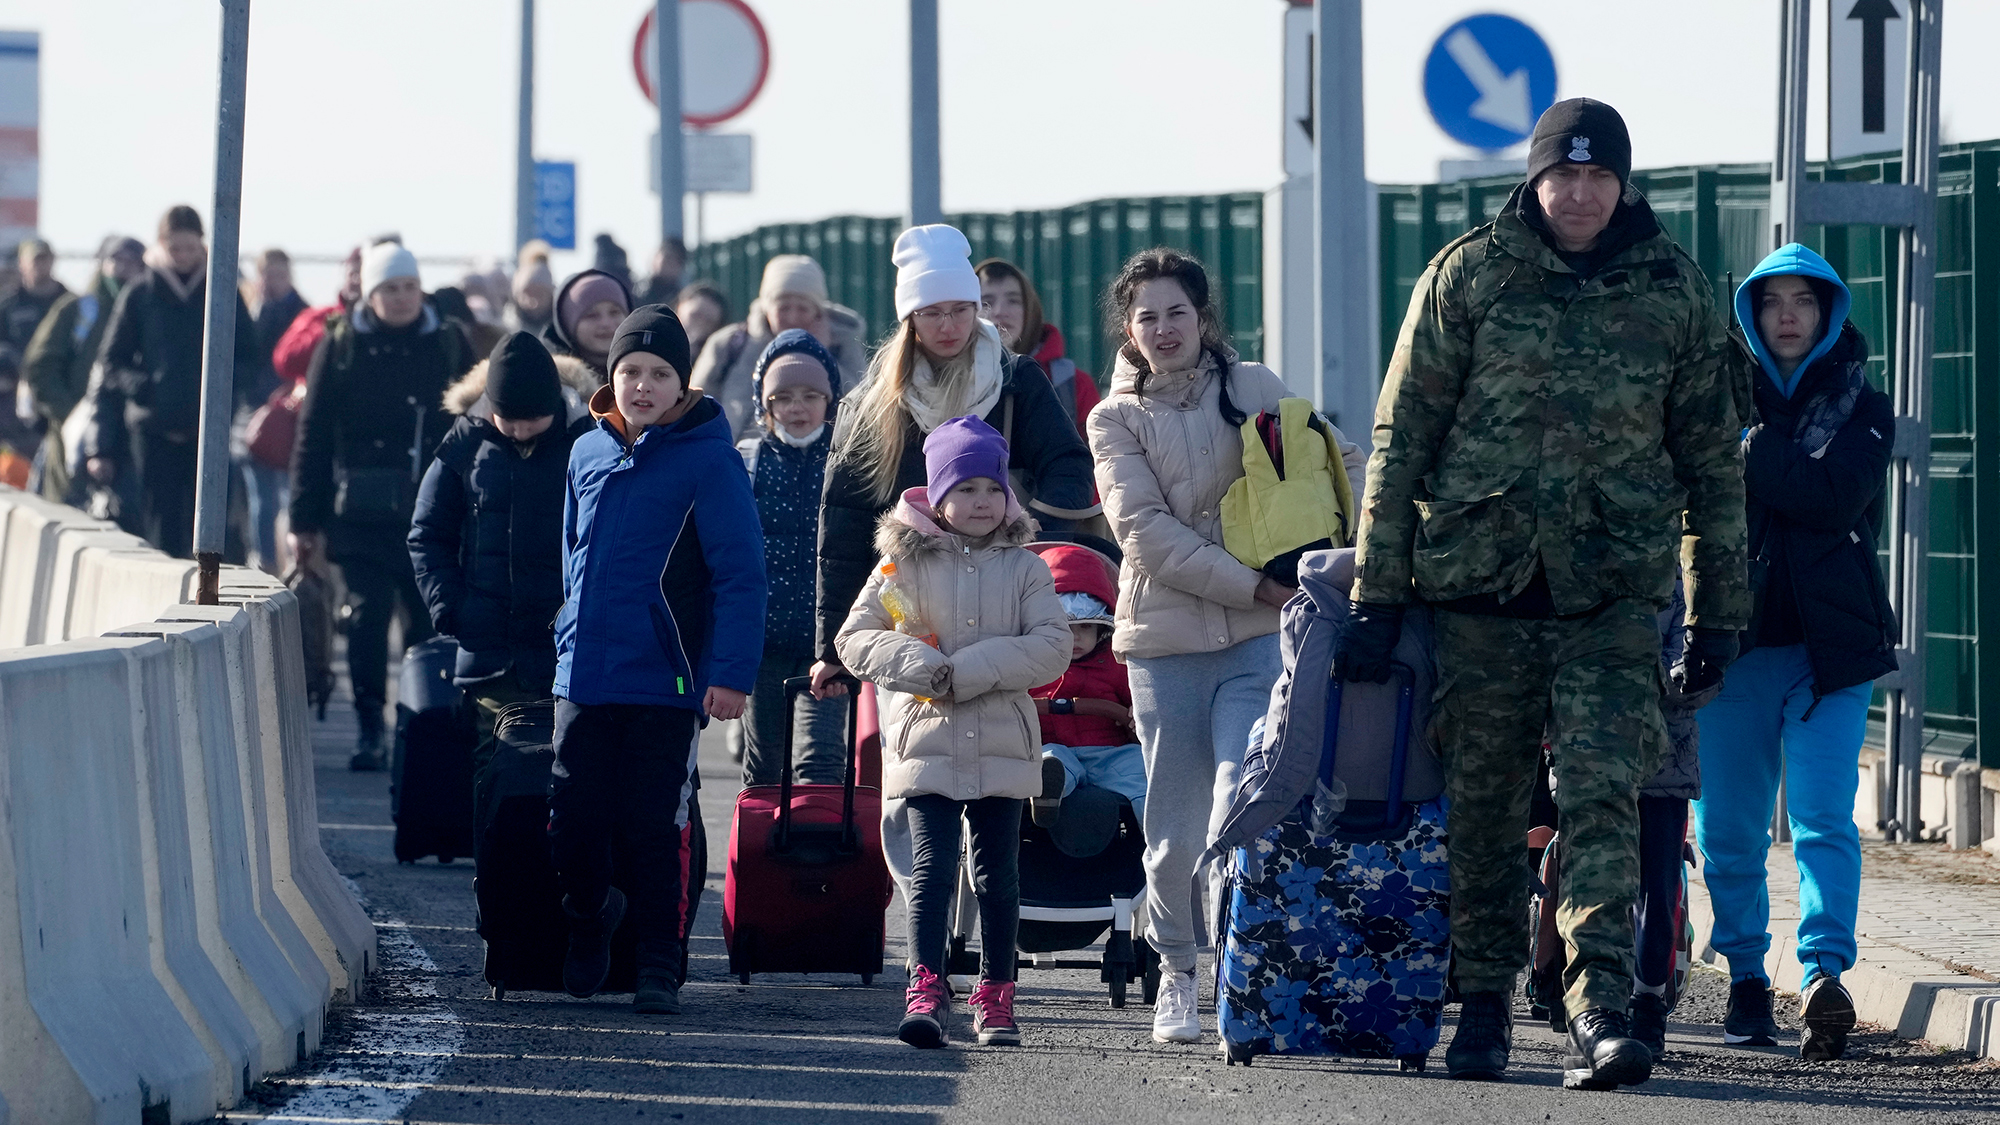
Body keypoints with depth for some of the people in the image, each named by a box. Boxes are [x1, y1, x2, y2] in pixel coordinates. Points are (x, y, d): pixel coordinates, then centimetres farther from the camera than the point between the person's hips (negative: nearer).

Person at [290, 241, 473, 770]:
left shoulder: (448, 342, 7)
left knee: (428, 618, 3)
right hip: (363, 507, -1)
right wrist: (306, 520, -1)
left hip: (433, 507, 1)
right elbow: (313, 436, 2)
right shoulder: (341, 345, 2)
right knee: (369, 613, -7)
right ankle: (369, 730, -2)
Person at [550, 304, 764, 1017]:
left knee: (651, 831, -1)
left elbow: (740, 575, -9)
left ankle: (659, 969, 10)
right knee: (573, 824, 5)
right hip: (583, 680, 4)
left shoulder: (707, 459, -7)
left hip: (665, 687, -4)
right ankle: (589, 918, 32)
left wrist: (731, 672, -15)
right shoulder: (589, 453, 10)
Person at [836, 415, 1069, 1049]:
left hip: (1002, 746, 1)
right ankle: (926, 992, -14)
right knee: (932, 866, -10)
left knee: (998, 874, 7)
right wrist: (921, 668, -15)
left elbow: (1052, 645, -6)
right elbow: (855, 639, 2)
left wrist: (967, 672, -15)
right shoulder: (904, 562, 5)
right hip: (926, 741, -1)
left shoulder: (1024, 568, 6)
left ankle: (995, 996, 16)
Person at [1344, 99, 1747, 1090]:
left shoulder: (1673, 289, 6)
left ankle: (1598, 1010, -20)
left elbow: (1710, 457, 12)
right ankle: (1483, 1005, 18)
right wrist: (1376, 591, -1)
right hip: (1479, 578, 1)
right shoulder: (1468, 275, 2)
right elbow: (1401, 437, 3)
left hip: (1614, 593, 0)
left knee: (1602, 797, -13)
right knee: (1483, 806, 6)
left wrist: (1719, 613, 10)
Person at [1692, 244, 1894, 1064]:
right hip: (1735, 636, 2)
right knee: (1729, 828, 4)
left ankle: (1824, 976, -27)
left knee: (1823, 818, -15)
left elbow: (1835, 497, -10)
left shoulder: (1861, 409, 9)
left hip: (1829, 643, -2)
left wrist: (1751, 452, -12)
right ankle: (1747, 980, 18)